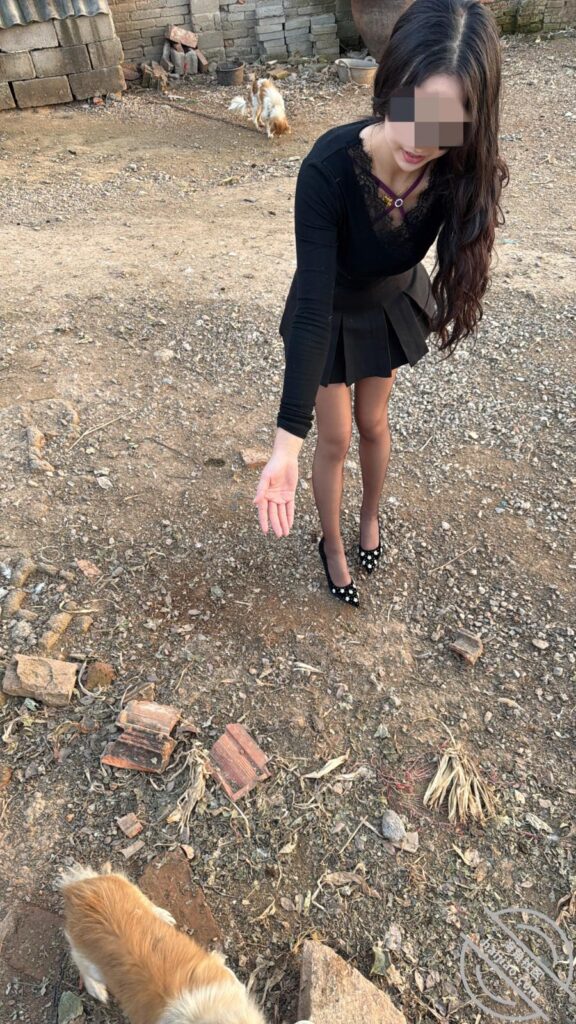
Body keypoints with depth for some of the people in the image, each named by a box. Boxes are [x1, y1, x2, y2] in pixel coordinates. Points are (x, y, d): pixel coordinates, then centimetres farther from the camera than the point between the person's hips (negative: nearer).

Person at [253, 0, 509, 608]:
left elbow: (458, 255, -6)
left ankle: (370, 516, 49)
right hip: (331, 314, -3)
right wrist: (288, 440, -47)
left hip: (392, 306, 3)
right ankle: (332, 545, 35)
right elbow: (313, 305, -41)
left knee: (372, 423, 19)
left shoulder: (460, 169, -27)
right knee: (335, 439, 7)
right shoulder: (328, 169, -38)